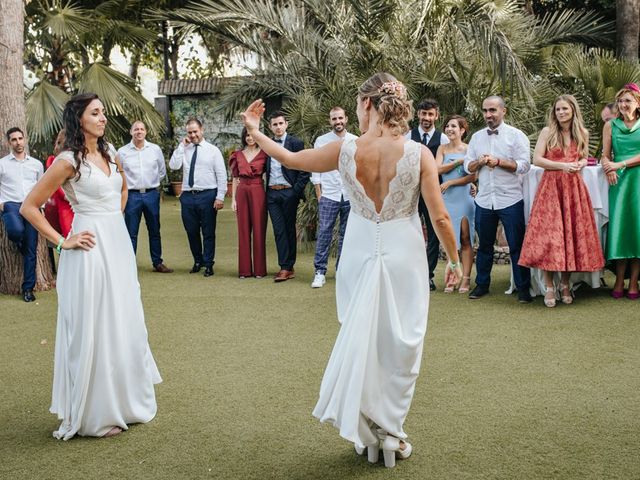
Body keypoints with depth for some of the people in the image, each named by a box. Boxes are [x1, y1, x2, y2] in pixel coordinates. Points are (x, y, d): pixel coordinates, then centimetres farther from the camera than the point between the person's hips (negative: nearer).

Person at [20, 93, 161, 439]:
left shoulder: (109, 154, 9)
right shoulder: (68, 161, -11)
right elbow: (29, 207, -12)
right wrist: (62, 241, -12)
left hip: (119, 245, 7)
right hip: (91, 251, -7)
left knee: (124, 325, 14)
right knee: (93, 329, 0)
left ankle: (123, 401, 31)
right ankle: (95, 414, 14)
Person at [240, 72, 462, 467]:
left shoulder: (346, 151, -9)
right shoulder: (419, 153, -13)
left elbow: (291, 159, 5)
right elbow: (440, 218, -11)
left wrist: (255, 132, 21)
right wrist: (454, 261, 5)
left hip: (360, 254, 2)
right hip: (404, 257, -1)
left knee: (360, 339, 18)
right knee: (399, 345, 13)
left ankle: (366, 431, 26)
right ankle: (390, 433, 23)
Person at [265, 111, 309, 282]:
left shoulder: (296, 143, -2)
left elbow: (305, 170, -4)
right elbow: (265, 169, 16)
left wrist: (297, 190, -10)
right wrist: (265, 188, 6)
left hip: (289, 192, -4)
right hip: (272, 193, 4)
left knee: (289, 230, 5)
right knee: (279, 230, 2)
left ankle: (289, 267, 11)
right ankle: (285, 267, 4)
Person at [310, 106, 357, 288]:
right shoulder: (321, 141, 3)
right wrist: (319, 194, -2)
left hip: (351, 196, 2)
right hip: (328, 195, -1)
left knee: (346, 234, 8)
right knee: (324, 233, -6)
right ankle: (320, 272, -1)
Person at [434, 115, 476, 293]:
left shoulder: (468, 149, -2)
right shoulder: (443, 148, 7)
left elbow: (472, 176, -8)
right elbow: (438, 169, -7)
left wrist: (450, 182, -9)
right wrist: (459, 161, -10)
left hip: (464, 198, -3)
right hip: (447, 198, 3)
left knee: (465, 239, 0)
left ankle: (466, 279, 3)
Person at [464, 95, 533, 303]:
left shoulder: (516, 136, -2)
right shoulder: (476, 137, 11)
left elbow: (524, 165, -10)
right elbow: (468, 166, 9)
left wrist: (498, 162, -16)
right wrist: (480, 162, -11)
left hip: (510, 200, -4)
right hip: (484, 200, 4)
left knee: (517, 246, 1)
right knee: (484, 245, 13)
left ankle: (523, 288, 10)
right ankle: (482, 284, 24)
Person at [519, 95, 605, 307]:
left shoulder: (582, 134, 10)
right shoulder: (547, 132, 0)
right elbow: (536, 159, -5)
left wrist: (581, 164, -2)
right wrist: (562, 165, -16)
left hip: (574, 187, 3)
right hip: (551, 186, -3)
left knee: (572, 233, 2)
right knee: (549, 235, -8)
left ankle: (565, 284, 14)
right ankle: (549, 287, -1)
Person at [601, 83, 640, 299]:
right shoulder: (611, 125, 11)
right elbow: (605, 156, 8)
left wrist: (620, 164, -11)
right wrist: (609, 170, -11)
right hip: (619, 181, 1)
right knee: (619, 226, -2)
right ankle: (619, 281, 2)